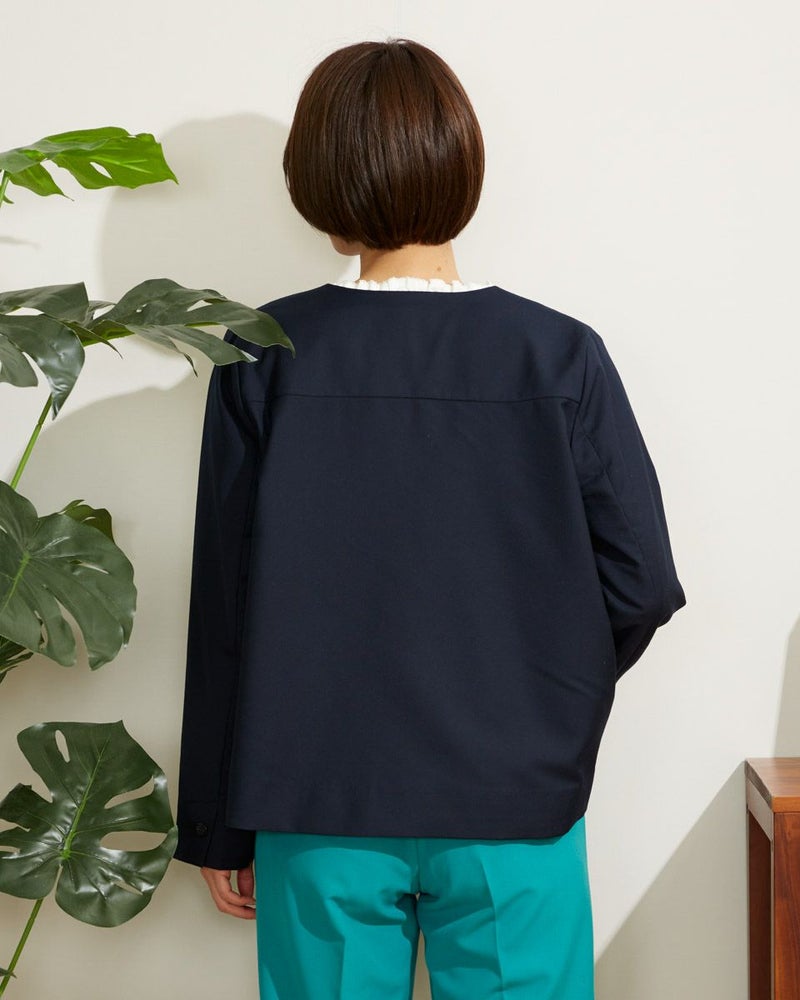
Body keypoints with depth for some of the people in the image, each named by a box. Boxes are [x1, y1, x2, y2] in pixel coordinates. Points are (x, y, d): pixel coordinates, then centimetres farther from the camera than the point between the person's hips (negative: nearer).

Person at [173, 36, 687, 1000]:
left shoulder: (264, 358, -6)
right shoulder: (558, 355, -7)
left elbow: (224, 604, -3)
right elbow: (641, 582, -7)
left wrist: (215, 823, 7)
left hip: (319, 811, 1)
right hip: (513, 809, 0)